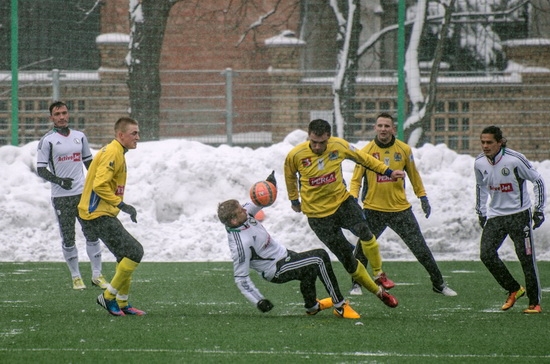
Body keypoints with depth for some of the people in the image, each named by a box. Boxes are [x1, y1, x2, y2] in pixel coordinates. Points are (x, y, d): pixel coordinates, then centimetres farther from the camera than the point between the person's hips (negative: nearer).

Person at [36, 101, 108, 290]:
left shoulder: (80, 137, 11)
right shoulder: (47, 140, -3)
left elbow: (89, 162, 21)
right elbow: (41, 169, -7)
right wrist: (59, 180, -22)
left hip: (83, 193, 3)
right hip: (61, 197, -3)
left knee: (92, 234, 0)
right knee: (68, 239, 0)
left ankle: (97, 274, 7)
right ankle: (76, 276, 12)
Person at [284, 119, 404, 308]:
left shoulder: (339, 146, -10)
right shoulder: (295, 155, -14)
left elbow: (363, 158, 8)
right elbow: (290, 176, 9)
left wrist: (387, 172, 9)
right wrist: (294, 200, 22)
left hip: (342, 201, 1)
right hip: (318, 213, -1)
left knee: (363, 231, -27)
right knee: (347, 258, -3)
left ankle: (379, 274, -8)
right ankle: (379, 292, 10)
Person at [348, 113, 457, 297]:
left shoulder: (404, 150, 0)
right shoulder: (366, 151, -6)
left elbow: (414, 175, 13)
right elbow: (356, 180, -2)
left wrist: (422, 197, 13)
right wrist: (353, 199, -18)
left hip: (401, 209, 1)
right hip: (373, 210, -1)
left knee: (421, 249, 2)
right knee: (362, 250, -6)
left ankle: (439, 283, 15)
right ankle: (356, 285, 15)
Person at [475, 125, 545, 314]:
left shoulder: (515, 160, -18)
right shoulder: (479, 163, -2)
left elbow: (538, 181, -7)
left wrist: (539, 209, -7)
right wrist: (481, 212, 18)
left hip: (519, 215, -5)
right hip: (495, 215, 5)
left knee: (526, 258, -6)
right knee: (486, 254, -9)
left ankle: (535, 303, 6)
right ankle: (514, 290, 9)